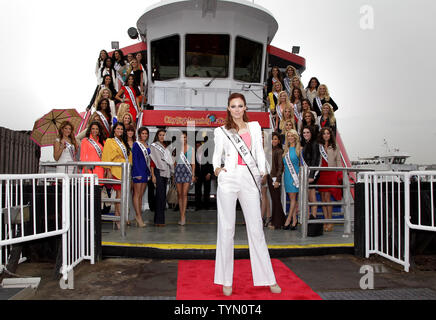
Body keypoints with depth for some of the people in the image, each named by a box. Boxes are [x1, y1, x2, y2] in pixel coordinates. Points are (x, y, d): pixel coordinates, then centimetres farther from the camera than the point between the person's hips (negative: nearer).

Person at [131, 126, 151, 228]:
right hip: (138, 171, -7)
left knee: (141, 195, 8)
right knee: (137, 194, -5)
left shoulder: (147, 145, 16)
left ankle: (139, 216, 12)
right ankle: (139, 216, -5)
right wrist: (138, 173, -17)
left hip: (146, 171, 7)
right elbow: (134, 159, -11)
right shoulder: (136, 144, -5)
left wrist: (149, 173, 11)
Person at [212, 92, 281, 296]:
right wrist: (216, 168, -13)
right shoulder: (222, 131, 12)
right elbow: (217, 155, 8)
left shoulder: (254, 126, 16)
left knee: (256, 228, 4)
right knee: (226, 228, 1)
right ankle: (226, 280, 11)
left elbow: (259, 152, 11)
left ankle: (267, 278, 13)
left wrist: (262, 171, -5)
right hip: (229, 178, -1)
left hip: (249, 179, 1)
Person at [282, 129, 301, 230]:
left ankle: (289, 219, 0)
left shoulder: (299, 149, -1)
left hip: (295, 175, -5)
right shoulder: (286, 149, 14)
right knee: (291, 198, 6)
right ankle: (294, 220, 9)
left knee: (293, 197, -4)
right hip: (287, 175, 5)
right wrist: (285, 170, 9)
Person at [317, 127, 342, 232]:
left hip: (331, 173, -2)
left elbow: (338, 161, 9)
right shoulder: (318, 146, 9)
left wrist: (339, 173, -1)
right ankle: (326, 221, 9)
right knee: (323, 198, 3)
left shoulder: (334, 147, 9)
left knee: (327, 196, -10)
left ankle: (330, 222, -3)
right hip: (321, 174, 2)